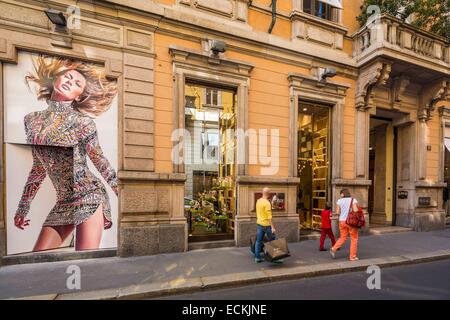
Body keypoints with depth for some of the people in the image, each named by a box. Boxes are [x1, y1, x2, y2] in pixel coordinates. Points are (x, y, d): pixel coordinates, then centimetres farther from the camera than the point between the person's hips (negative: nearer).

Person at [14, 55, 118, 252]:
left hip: (89, 196, -5)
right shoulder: (32, 120, 10)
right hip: (63, 202, 6)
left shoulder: (81, 121, -6)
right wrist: (23, 207, 22)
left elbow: (100, 162, -1)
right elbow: (39, 168, 17)